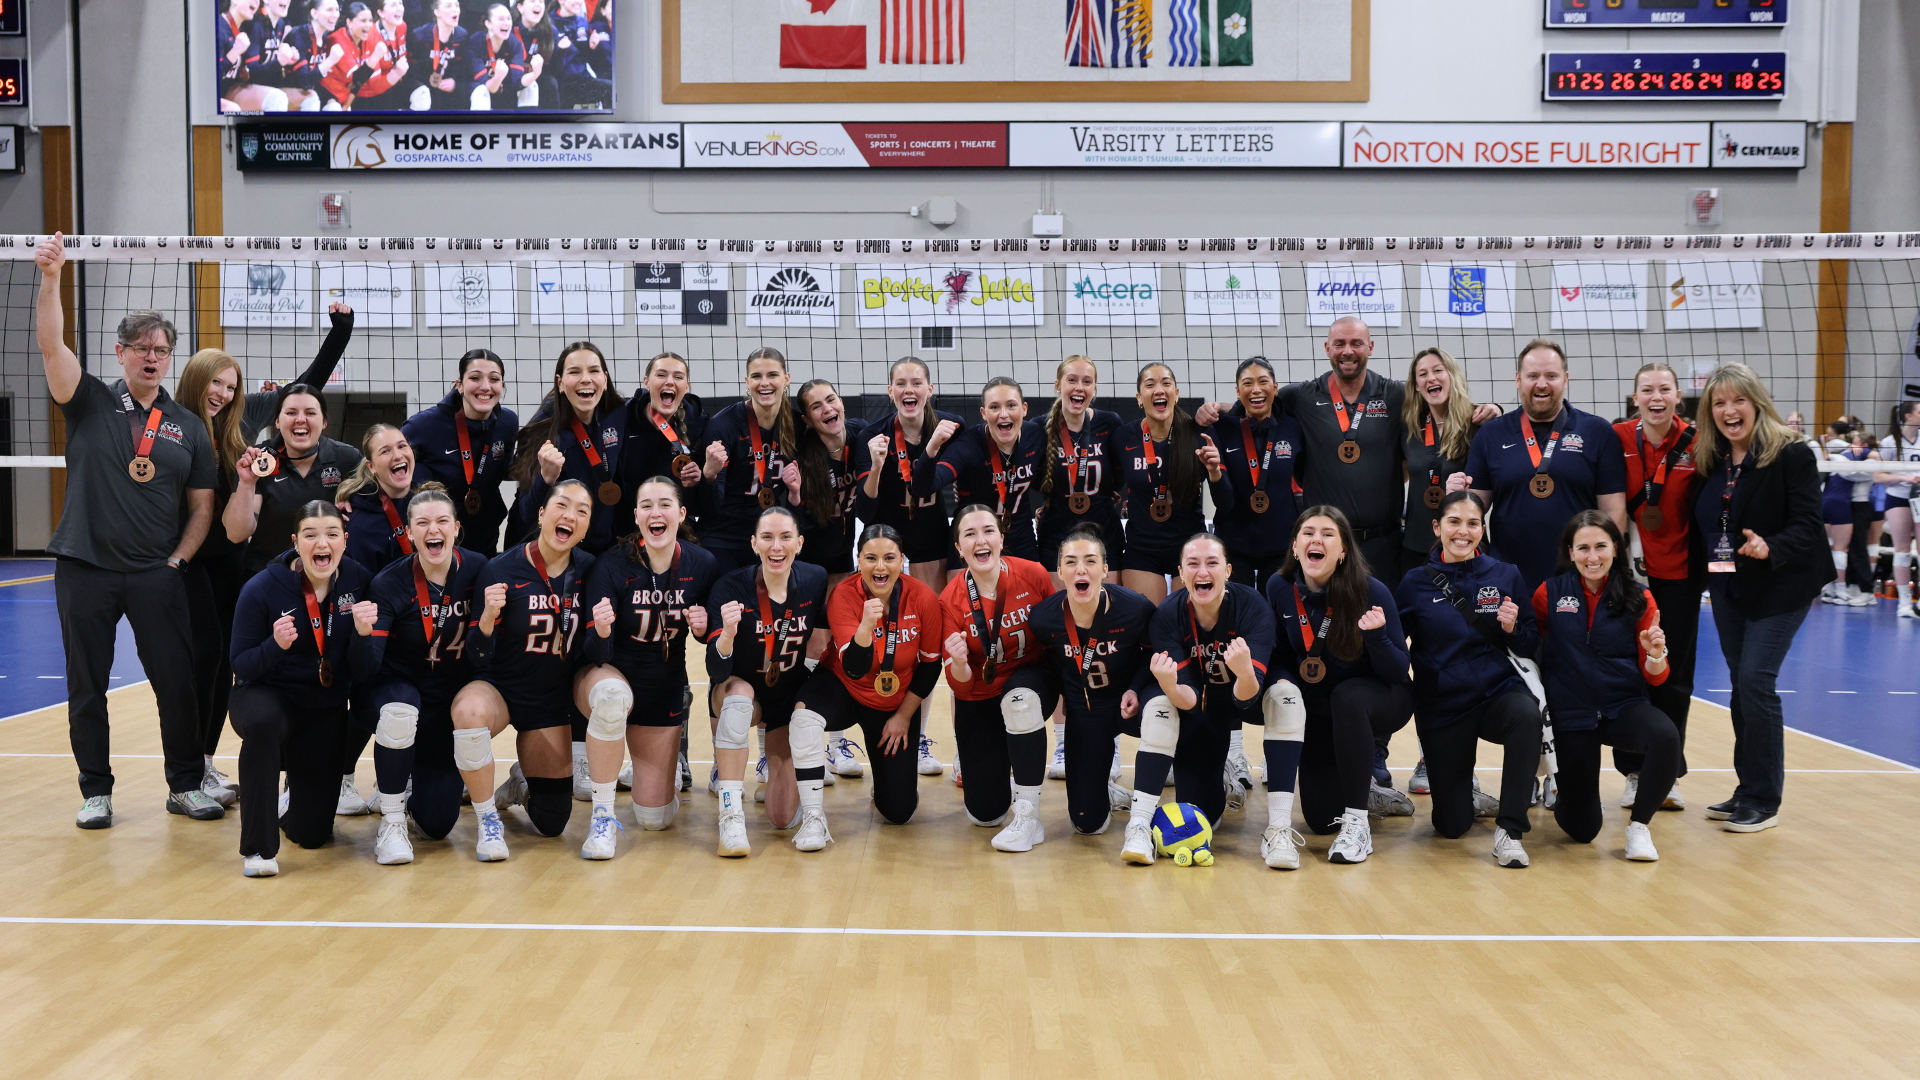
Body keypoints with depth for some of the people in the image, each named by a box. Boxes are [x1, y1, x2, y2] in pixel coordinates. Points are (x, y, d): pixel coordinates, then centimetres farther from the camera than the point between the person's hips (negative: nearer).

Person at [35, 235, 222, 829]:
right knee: (86, 687, 6)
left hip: (157, 575, 1)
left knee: (177, 681, 1)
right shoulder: (91, 401, 4)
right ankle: (96, 792, 19)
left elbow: (202, 508, 9)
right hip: (85, 570, 0)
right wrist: (50, 277, -25)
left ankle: (186, 785, 16)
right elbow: (51, 345, -13)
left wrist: (177, 561, -1)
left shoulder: (187, 426, 7)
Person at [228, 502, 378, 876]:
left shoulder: (359, 583, -11)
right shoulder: (263, 588, -17)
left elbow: (362, 673, -10)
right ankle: (259, 845, -24)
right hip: (267, 695, -2)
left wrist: (363, 632, -31)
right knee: (263, 722, -42)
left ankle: (291, 798, 43)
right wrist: (276, 645, -32)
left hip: (326, 710, 3)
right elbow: (240, 665, -12)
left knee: (312, 833, 3)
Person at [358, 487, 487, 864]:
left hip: (451, 702, 3)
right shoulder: (389, 583, -17)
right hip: (399, 688, -2)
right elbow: (368, 667, -22)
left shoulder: (477, 569, -9)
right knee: (400, 712, -41)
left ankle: (417, 779, 35)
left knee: (437, 823, -3)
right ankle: (392, 822, -19)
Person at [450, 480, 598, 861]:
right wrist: (488, 617, -33)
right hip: (498, 688, -3)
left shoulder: (589, 571, -6)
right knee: (470, 711, -41)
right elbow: (477, 658, -15)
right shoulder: (502, 570, -17)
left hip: (552, 701, 3)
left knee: (551, 824, 4)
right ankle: (488, 823, -18)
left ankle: (522, 784, 42)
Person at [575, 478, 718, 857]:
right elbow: (597, 656, -22)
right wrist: (600, 632, -44)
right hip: (612, 675, -2)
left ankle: (670, 763, 41)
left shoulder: (702, 565, -13)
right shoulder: (612, 566, -21)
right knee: (613, 695, -42)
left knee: (655, 819, 4)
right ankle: (602, 814, -24)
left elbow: (711, 637, 3)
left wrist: (703, 628, -20)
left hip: (666, 691, 3)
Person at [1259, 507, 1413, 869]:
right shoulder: (1280, 588, -13)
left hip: (1379, 703, -2)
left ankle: (1357, 824, -27)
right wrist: (1281, 681, -20)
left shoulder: (1372, 592, -22)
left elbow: (1399, 672, -18)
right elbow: (1279, 653, 2)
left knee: (1347, 696, -39)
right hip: (1317, 712, 3)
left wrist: (1375, 635, -38)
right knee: (1321, 820, -9)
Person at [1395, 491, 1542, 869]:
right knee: (1451, 827, -1)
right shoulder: (1416, 583, -3)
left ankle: (1509, 829, -23)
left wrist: (1513, 628, -16)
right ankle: (1468, 794, 38)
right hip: (1441, 706, 0)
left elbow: (1530, 649, 4)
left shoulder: (1506, 576, 0)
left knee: (1526, 715, -38)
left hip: (1497, 692, 0)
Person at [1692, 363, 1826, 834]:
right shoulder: (1709, 460, 5)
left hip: (1779, 587, -6)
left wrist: (1769, 548, -35)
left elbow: (1807, 527, -18)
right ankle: (1748, 791, 20)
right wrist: (1701, 566, -3)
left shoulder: (1792, 455, -13)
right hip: (1727, 587, 6)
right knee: (1742, 684, 10)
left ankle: (1764, 801, 0)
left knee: (1755, 681, -11)